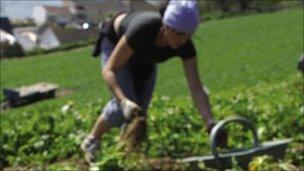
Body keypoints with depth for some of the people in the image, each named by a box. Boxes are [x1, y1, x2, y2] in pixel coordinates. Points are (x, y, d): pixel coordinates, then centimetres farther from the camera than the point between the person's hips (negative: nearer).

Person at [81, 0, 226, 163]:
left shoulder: (185, 46, -34)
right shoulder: (142, 30, -46)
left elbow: (197, 89, -38)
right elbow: (109, 70, -41)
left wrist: (211, 124, -53)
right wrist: (124, 101, -58)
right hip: (114, 43, -4)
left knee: (139, 111, 1)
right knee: (125, 108, -20)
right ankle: (91, 141, 3)